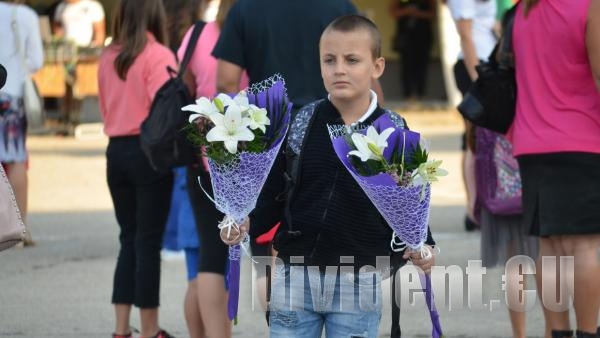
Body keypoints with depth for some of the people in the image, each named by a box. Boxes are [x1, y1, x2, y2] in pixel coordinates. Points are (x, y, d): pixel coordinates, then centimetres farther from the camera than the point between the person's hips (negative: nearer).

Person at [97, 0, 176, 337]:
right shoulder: (158, 55, -12)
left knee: (128, 238, 13)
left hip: (116, 150, 6)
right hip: (149, 152, -6)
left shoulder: (108, 57, 6)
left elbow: (105, 109, 12)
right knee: (148, 241, 0)